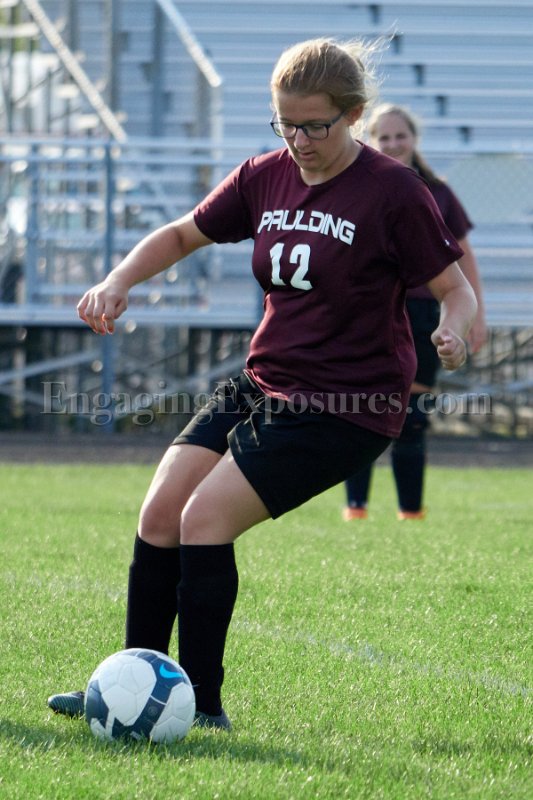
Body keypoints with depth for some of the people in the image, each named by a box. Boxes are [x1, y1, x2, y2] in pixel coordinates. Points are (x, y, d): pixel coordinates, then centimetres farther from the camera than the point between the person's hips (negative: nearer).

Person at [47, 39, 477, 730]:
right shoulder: (266, 178, 5)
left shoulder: (393, 193, -12)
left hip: (346, 407, -7)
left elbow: (458, 290, -7)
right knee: (159, 514, -3)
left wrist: (453, 334, -30)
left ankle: (203, 705, -9)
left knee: (205, 517, -17)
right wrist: (119, 281, 0)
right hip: (261, 384, 7)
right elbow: (182, 235, 17)